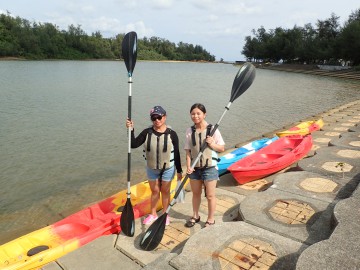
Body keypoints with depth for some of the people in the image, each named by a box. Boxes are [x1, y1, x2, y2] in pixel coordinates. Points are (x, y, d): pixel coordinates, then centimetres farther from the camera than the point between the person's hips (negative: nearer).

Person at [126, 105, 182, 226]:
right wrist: (131, 130, -27)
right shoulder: (147, 132, -10)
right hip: (151, 168, 2)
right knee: (154, 191, 17)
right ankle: (153, 214, 36)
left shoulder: (171, 134, -14)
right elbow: (133, 144, -16)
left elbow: (176, 153, -8)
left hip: (168, 168, -2)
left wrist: (179, 171, -4)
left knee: (165, 191, 13)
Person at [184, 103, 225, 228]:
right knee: (196, 193, 20)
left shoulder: (212, 129, -11)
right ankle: (195, 216, 40)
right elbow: (188, 151, 0)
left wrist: (212, 144, -22)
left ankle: (211, 220, 29)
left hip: (210, 168, -3)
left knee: (210, 195, 10)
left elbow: (222, 148, -4)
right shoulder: (190, 131, -1)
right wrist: (188, 166, -11)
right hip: (195, 168, 4)